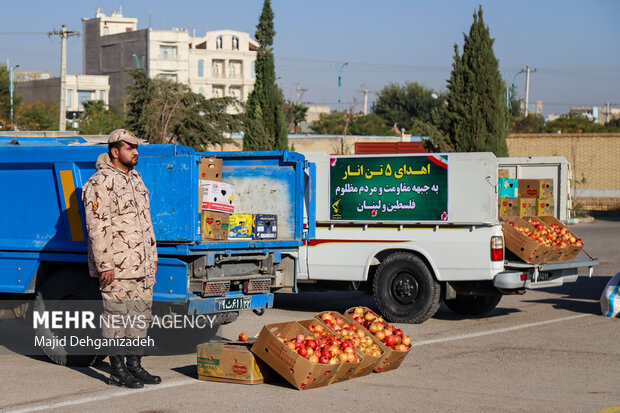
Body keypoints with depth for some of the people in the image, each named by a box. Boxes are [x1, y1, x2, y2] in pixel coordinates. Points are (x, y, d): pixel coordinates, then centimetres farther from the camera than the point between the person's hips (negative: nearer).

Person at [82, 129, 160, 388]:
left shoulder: (135, 179, 16)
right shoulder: (101, 184, -12)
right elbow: (97, 228, -17)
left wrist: (152, 256, 21)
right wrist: (104, 265, -20)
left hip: (142, 267, 9)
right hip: (116, 269, -9)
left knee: (140, 316, 11)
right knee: (116, 317, -3)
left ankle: (134, 365, 20)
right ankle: (117, 371, 4)